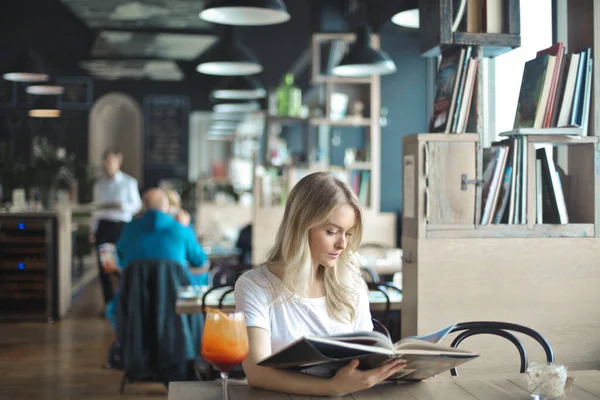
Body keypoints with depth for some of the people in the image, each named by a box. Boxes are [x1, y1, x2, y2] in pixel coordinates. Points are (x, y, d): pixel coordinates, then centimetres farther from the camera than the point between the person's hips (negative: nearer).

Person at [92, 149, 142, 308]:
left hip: (121, 225, -3)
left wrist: (122, 206, -15)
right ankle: (109, 303, 9)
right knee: (103, 266, 0)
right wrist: (94, 231, 12)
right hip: (103, 225, 4)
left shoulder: (129, 182, 2)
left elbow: (137, 205, 4)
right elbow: (97, 208, 18)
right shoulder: (99, 184, 14)